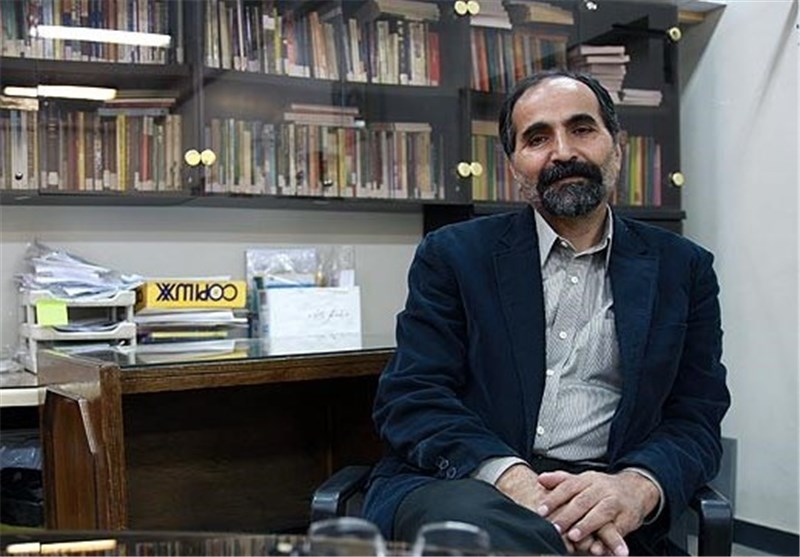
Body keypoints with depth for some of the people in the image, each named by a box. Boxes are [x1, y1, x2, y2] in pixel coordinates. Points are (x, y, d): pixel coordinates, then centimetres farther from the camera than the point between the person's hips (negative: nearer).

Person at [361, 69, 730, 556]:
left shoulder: (683, 270, 13)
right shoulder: (453, 255, 8)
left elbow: (695, 421, 9)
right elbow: (410, 399, -1)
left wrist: (637, 487, -16)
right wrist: (513, 480, -19)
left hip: (603, 515, 1)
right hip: (458, 487, -1)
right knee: (468, 518, -36)